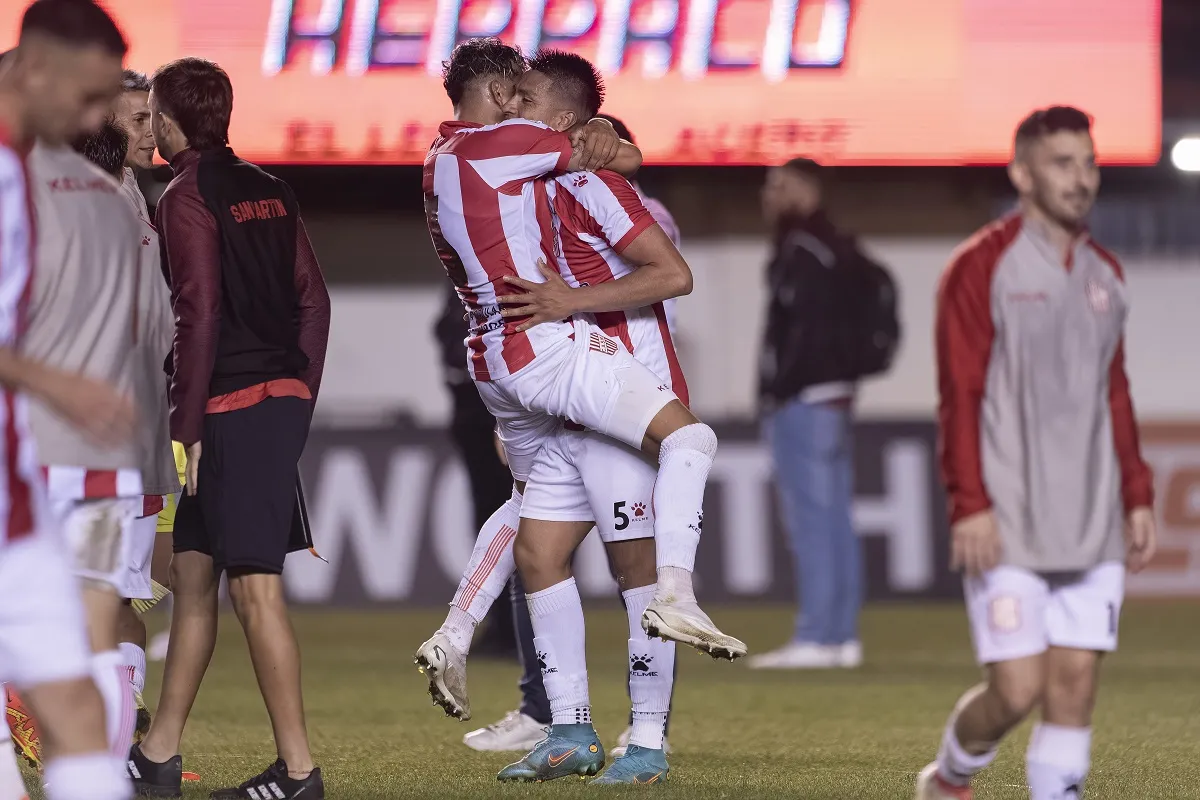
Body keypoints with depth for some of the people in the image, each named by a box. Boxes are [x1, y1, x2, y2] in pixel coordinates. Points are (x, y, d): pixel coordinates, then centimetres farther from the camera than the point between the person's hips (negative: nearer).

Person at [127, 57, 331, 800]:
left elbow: (200, 317, -16)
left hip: (233, 406, -9)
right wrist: (300, 401, 19)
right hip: (284, 397, 9)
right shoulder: (268, 189, 14)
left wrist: (185, 428, -13)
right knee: (192, 569, 16)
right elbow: (314, 299, 15)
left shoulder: (188, 197, -9)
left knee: (255, 584, -8)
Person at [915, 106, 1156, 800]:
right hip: (1008, 531, -6)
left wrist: (1137, 497, 15)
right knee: (1018, 689, -7)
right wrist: (970, 505, -14)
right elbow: (959, 396, -7)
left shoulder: (1104, 274, 15)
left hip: (1093, 529, 6)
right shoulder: (982, 268, -4)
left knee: (1076, 687, 0)